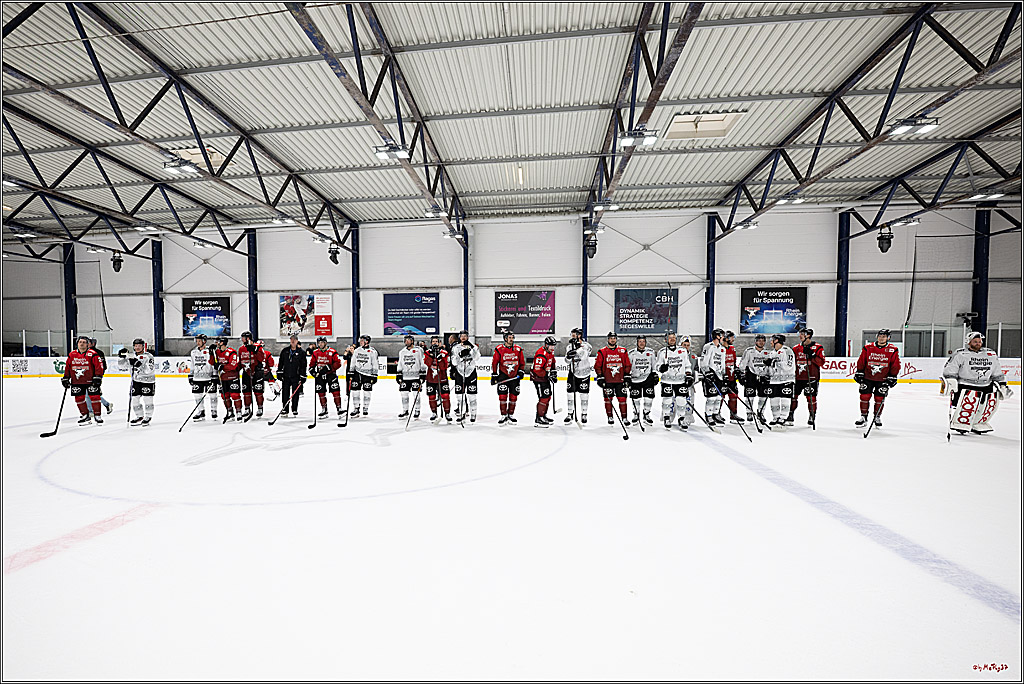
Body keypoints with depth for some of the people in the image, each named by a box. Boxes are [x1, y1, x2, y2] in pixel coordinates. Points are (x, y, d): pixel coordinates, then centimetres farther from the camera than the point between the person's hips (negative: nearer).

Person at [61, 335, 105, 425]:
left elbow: (99, 366, -9)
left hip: (90, 380, -5)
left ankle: (97, 415, 5)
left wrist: (98, 377, -14)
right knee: (79, 398, 8)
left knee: (94, 397, -4)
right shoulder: (72, 354, 6)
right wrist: (65, 378, 11)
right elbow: (67, 367, 14)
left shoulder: (92, 354, -7)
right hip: (76, 381, 5)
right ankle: (85, 416, 19)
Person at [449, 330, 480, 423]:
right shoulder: (455, 347, 6)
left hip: (471, 372, -2)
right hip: (459, 373, 2)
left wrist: (471, 348, -25)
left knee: (471, 395, -2)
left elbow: (477, 358, -14)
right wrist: (460, 356, -19)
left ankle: (473, 414, 9)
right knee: (459, 394, 5)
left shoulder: (473, 346, 1)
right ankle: (461, 413, 18)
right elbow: (453, 361, -3)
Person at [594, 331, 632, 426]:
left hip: (620, 380, 1)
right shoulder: (602, 352, 2)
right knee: (608, 399, 4)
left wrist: (627, 376, 4)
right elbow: (597, 366, 2)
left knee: (622, 399, 1)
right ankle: (610, 417, 17)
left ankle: (624, 418, 11)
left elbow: (628, 365, 11)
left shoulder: (623, 351, 7)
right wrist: (600, 377, -4)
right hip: (607, 381, -1)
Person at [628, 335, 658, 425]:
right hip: (635, 379, -1)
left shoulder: (651, 352, 3)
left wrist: (655, 376, 7)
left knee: (649, 397, -3)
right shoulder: (632, 353, -2)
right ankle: (636, 415, 18)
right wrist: (627, 377, -2)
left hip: (648, 378, 1)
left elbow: (654, 366, 12)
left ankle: (646, 415, 12)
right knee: (635, 398, 2)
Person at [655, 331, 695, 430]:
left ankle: (682, 420, 15)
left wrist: (689, 376, 3)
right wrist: (661, 368, -19)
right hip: (667, 380, -1)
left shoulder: (683, 351, 8)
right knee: (667, 401, 0)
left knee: (682, 401, 0)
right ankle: (667, 420, 15)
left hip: (681, 380, 2)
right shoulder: (662, 352, 1)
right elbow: (657, 366, 3)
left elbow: (688, 365, 12)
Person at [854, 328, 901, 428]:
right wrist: (859, 373, 0)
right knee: (865, 396, -1)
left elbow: (895, 365, 0)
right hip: (867, 377, 0)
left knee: (879, 399, 3)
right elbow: (861, 362, 3)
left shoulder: (893, 350, -4)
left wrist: (892, 378, -4)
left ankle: (877, 418, 20)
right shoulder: (868, 347, -3)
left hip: (882, 380, 0)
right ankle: (863, 418, 9)